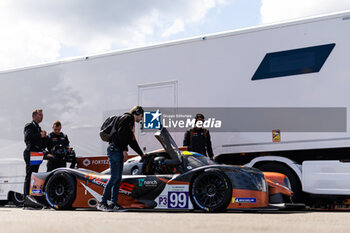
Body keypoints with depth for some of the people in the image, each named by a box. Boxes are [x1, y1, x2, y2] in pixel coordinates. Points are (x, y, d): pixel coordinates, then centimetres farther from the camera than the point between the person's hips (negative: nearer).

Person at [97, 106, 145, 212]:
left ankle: (114, 204, 7)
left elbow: (132, 142, 32)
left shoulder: (131, 123, 26)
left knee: (118, 178, 6)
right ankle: (102, 203, -11)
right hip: (114, 149, -10)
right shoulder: (128, 118, -4)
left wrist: (142, 154, 36)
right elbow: (121, 133, -17)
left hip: (119, 152, 10)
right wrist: (124, 150, -18)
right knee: (114, 177, -13)